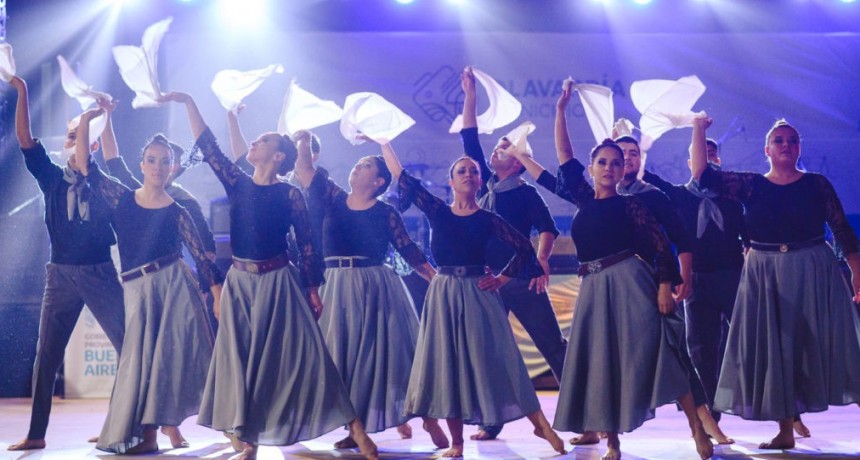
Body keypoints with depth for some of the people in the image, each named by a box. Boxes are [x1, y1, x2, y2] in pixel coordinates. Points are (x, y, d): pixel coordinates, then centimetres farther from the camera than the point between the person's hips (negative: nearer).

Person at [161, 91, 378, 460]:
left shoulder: (290, 195, -4)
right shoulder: (237, 183, 5)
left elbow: (306, 244, -1)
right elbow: (207, 146, 4)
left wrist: (313, 289, -3)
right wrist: (188, 103, 2)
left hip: (278, 282, -4)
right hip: (240, 283, 4)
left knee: (303, 353, -6)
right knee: (239, 360, 3)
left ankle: (354, 428, -3)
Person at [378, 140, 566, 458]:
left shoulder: (487, 220, 2)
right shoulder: (437, 212, 4)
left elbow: (525, 248, 4)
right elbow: (402, 177, 2)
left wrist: (502, 279, -2)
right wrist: (384, 142, 0)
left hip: (477, 293, -2)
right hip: (443, 294, 2)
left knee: (494, 359, -3)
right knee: (447, 363, 2)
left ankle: (539, 423, 5)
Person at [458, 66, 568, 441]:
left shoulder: (526, 193, -1)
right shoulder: (486, 184, 11)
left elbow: (547, 227, -11)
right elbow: (469, 139, 13)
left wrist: (541, 259, -28)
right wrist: (470, 96, 10)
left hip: (521, 280, -5)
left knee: (553, 346, -4)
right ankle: (491, 421, 12)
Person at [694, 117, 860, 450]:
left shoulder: (817, 184, 0)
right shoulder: (751, 185, 3)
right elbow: (703, 175, -3)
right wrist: (698, 131, -6)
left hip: (813, 272, -1)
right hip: (765, 277, 2)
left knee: (821, 344, -1)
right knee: (775, 350, 5)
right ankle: (785, 431, 13)